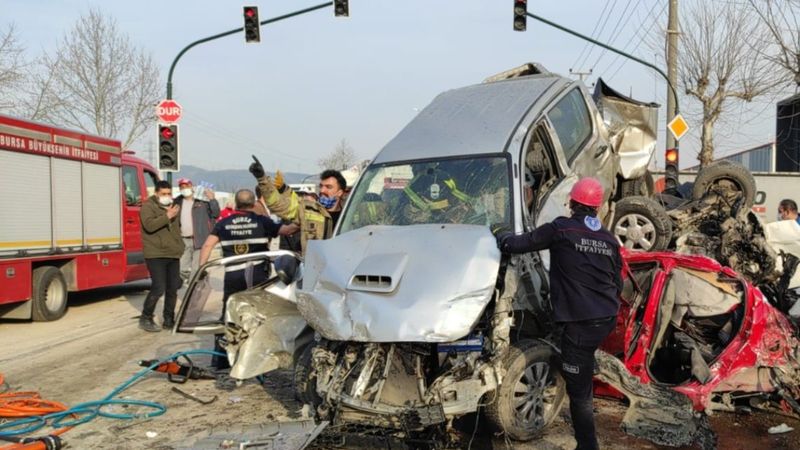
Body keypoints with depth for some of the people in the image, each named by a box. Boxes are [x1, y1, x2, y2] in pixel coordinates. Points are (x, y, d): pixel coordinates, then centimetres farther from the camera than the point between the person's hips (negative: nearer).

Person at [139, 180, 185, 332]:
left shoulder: (174, 207, 17)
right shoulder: (148, 206, -4)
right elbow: (149, 225, -21)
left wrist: (180, 245, 24)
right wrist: (167, 216, -25)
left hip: (173, 254, 7)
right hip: (156, 255, -7)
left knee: (172, 288, 8)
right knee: (158, 288, -12)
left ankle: (169, 319, 19)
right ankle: (145, 319, 4)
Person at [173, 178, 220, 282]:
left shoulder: (202, 200, 1)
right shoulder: (177, 202, 12)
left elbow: (216, 214, -7)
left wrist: (212, 199, -15)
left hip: (199, 240, -4)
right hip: (183, 241, 4)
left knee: (196, 270, -3)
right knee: (182, 269, 4)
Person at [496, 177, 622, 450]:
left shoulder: (561, 229, -9)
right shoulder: (609, 239, 10)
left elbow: (521, 243, -6)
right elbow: (617, 283, 17)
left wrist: (500, 238, 14)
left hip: (580, 323, -7)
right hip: (606, 319, 7)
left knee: (579, 390, 1)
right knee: (577, 377, 28)